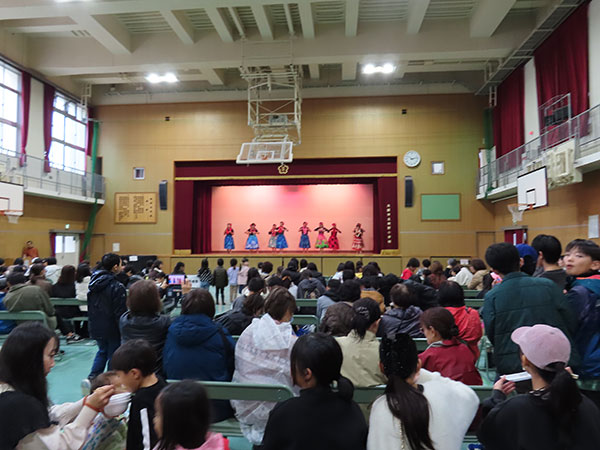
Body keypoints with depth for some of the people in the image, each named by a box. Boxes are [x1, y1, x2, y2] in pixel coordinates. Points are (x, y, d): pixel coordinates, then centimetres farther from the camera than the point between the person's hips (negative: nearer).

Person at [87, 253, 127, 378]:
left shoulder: (94, 282, 3)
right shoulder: (117, 287, -22)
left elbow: (90, 307, 12)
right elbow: (120, 312, -21)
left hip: (96, 327, 7)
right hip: (111, 329, -7)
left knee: (102, 351, 25)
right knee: (113, 355, 7)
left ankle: (92, 378, 21)